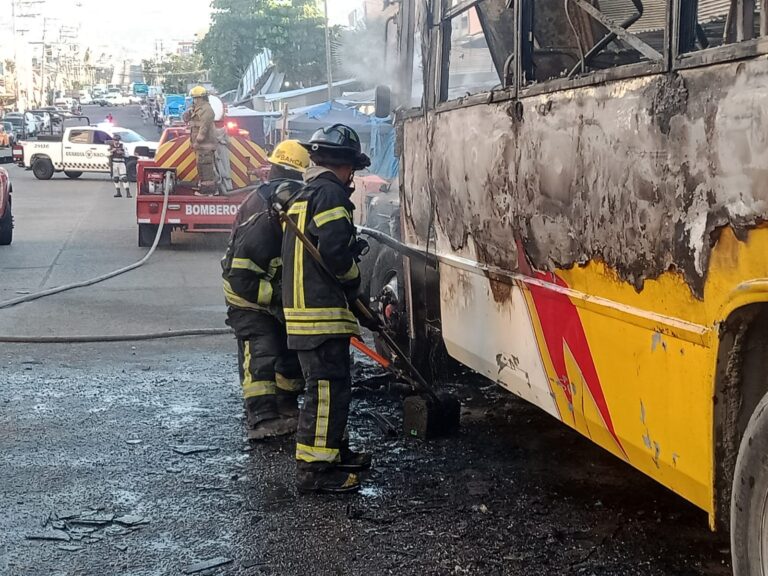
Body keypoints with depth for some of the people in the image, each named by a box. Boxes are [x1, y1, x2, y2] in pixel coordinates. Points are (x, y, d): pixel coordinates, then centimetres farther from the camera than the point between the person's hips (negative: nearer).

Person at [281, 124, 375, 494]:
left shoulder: (303, 195, 21)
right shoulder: (330, 193, -11)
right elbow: (334, 251, -22)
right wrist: (353, 277, -3)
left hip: (301, 307, 10)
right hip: (323, 312, -10)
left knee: (329, 384, 20)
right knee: (327, 388, -9)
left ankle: (333, 451, 31)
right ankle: (315, 469, -8)